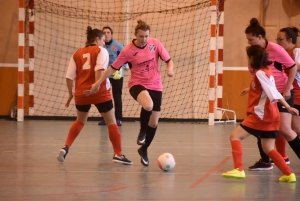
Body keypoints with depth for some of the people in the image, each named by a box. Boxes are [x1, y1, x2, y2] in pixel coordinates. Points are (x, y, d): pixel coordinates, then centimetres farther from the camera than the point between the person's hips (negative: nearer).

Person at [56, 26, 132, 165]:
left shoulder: (77, 54, 13)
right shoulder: (101, 51, 1)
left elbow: (69, 77, 8)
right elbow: (100, 69, -17)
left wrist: (70, 93, 16)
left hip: (81, 93, 4)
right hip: (100, 93, -4)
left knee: (80, 121, 25)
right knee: (111, 122, 8)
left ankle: (65, 148, 13)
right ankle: (118, 154, 4)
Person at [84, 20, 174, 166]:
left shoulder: (155, 44, -5)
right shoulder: (127, 51, -11)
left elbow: (169, 61, 2)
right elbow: (113, 68, -3)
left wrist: (170, 69, -21)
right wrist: (98, 83, -3)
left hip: (155, 86, 3)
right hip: (137, 84, -3)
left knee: (153, 123, 3)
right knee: (148, 105, -38)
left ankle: (144, 149, 30)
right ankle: (142, 131, -7)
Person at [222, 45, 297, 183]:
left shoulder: (260, 73, -12)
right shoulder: (267, 71, 14)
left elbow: (274, 92, -20)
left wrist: (287, 107, -24)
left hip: (261, 114, -9)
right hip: (271, 115, 9)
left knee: (235, 136, -6)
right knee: (268, 149, 12)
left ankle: (239, 170, -16)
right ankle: (289, 175, 7)